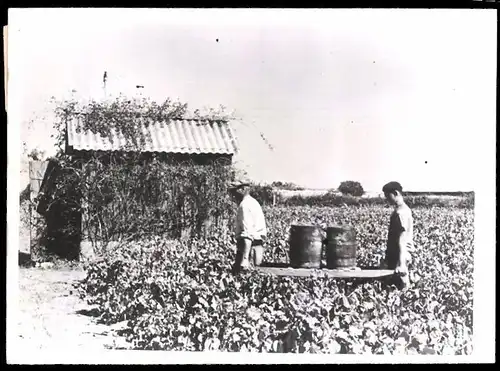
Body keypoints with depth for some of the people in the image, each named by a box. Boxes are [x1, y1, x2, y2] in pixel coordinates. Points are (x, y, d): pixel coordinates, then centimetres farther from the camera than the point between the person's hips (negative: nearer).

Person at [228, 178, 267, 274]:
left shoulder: (245, 205, -14)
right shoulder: (253, 202, 18)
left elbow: (248, 233, -23)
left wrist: (245, 258, -28)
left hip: (248, 245, -10)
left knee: (237, 271, -9)